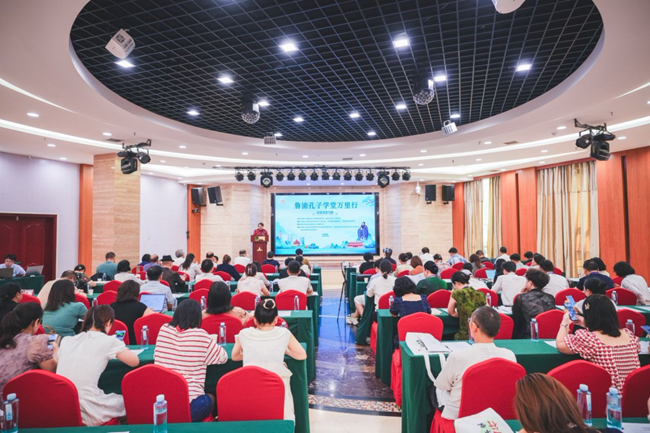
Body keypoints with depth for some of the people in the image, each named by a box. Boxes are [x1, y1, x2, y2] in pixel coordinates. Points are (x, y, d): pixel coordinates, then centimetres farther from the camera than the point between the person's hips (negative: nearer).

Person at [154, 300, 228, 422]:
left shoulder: (163, 330, 0)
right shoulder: (200, 335, -11)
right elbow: (223, 357, 0)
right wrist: (212, 343, 18)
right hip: (190, 405, -4)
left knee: (206, 398, 30)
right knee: (211, 398, 28)